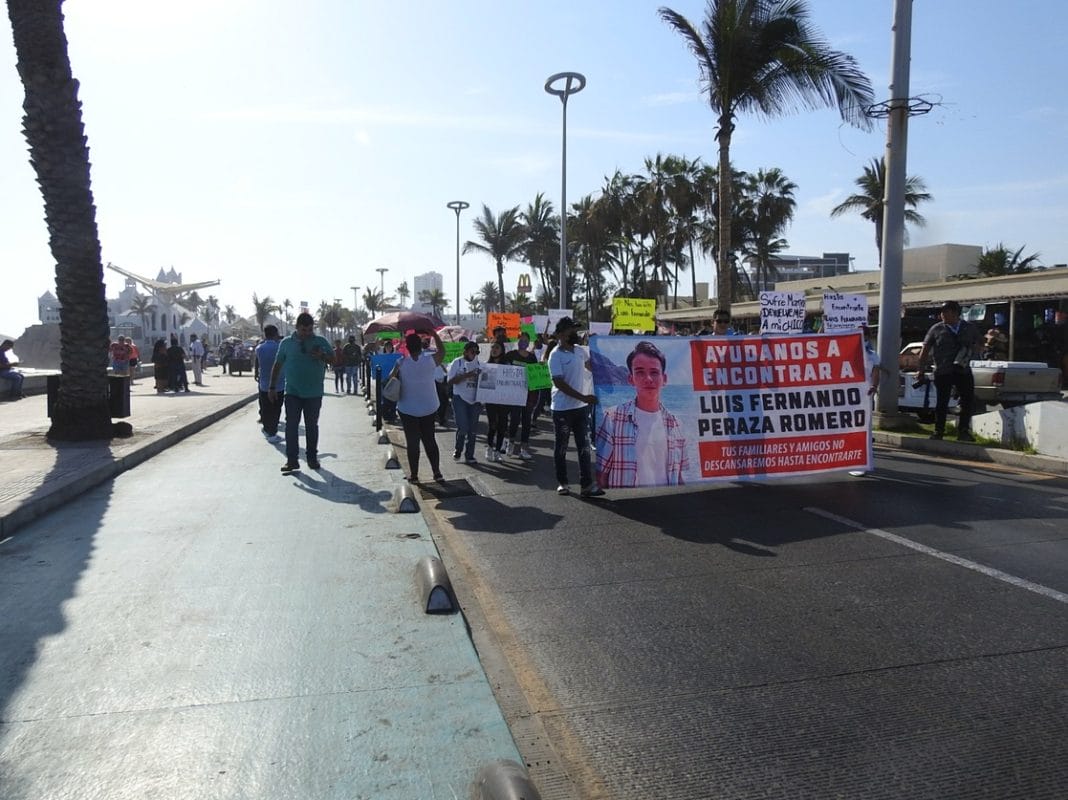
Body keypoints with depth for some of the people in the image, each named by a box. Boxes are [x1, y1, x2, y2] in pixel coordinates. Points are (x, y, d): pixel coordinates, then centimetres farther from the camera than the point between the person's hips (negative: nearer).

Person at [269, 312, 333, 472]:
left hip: (314, 393, 0)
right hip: (292, 392, 0)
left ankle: (312, 457, 19)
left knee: (312, 426, 8)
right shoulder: (286, 343, 3)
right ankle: (291, 460, 0)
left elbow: (333, 358, 0)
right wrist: (272, 387, 6)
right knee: (291, 425, -4)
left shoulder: (321, 341, 2)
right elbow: (277, 365, 7)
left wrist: (322, 356, -21)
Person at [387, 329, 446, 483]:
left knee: (412, 443, 7)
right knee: (430, 440, 14)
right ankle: (437, 473, 16)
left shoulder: (401, 363, -13)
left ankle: (413, 475, 13)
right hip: (429, 409, 2)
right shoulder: (431, 360, -10)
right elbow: (442, 351, 9)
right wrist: (434, 334, 13)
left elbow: (390, 379, -3)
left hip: (408, 410, -2)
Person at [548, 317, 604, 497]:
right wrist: (583, 397, -24)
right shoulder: (556, 355, -14)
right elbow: (559, 383, -20)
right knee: (561, 447, 8)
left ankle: (587, 484, 7)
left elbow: (591, 365, 27)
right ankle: (562, 482, 20)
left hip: (581, 407, 6)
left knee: (584, 447, 4)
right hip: (562, 409, -6)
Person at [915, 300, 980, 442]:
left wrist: (971, 352, -5)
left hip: (963, 371, 2)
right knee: (942, 403, 1)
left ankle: (963, 431, 10)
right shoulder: (936, 329, 3)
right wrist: (921, 370, -1)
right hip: (942, 372, -2)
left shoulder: (970, 328, 9)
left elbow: (977, 345, 19)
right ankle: (938, 431, 10)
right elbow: (925, 350, 4)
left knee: (968, 401, 0)